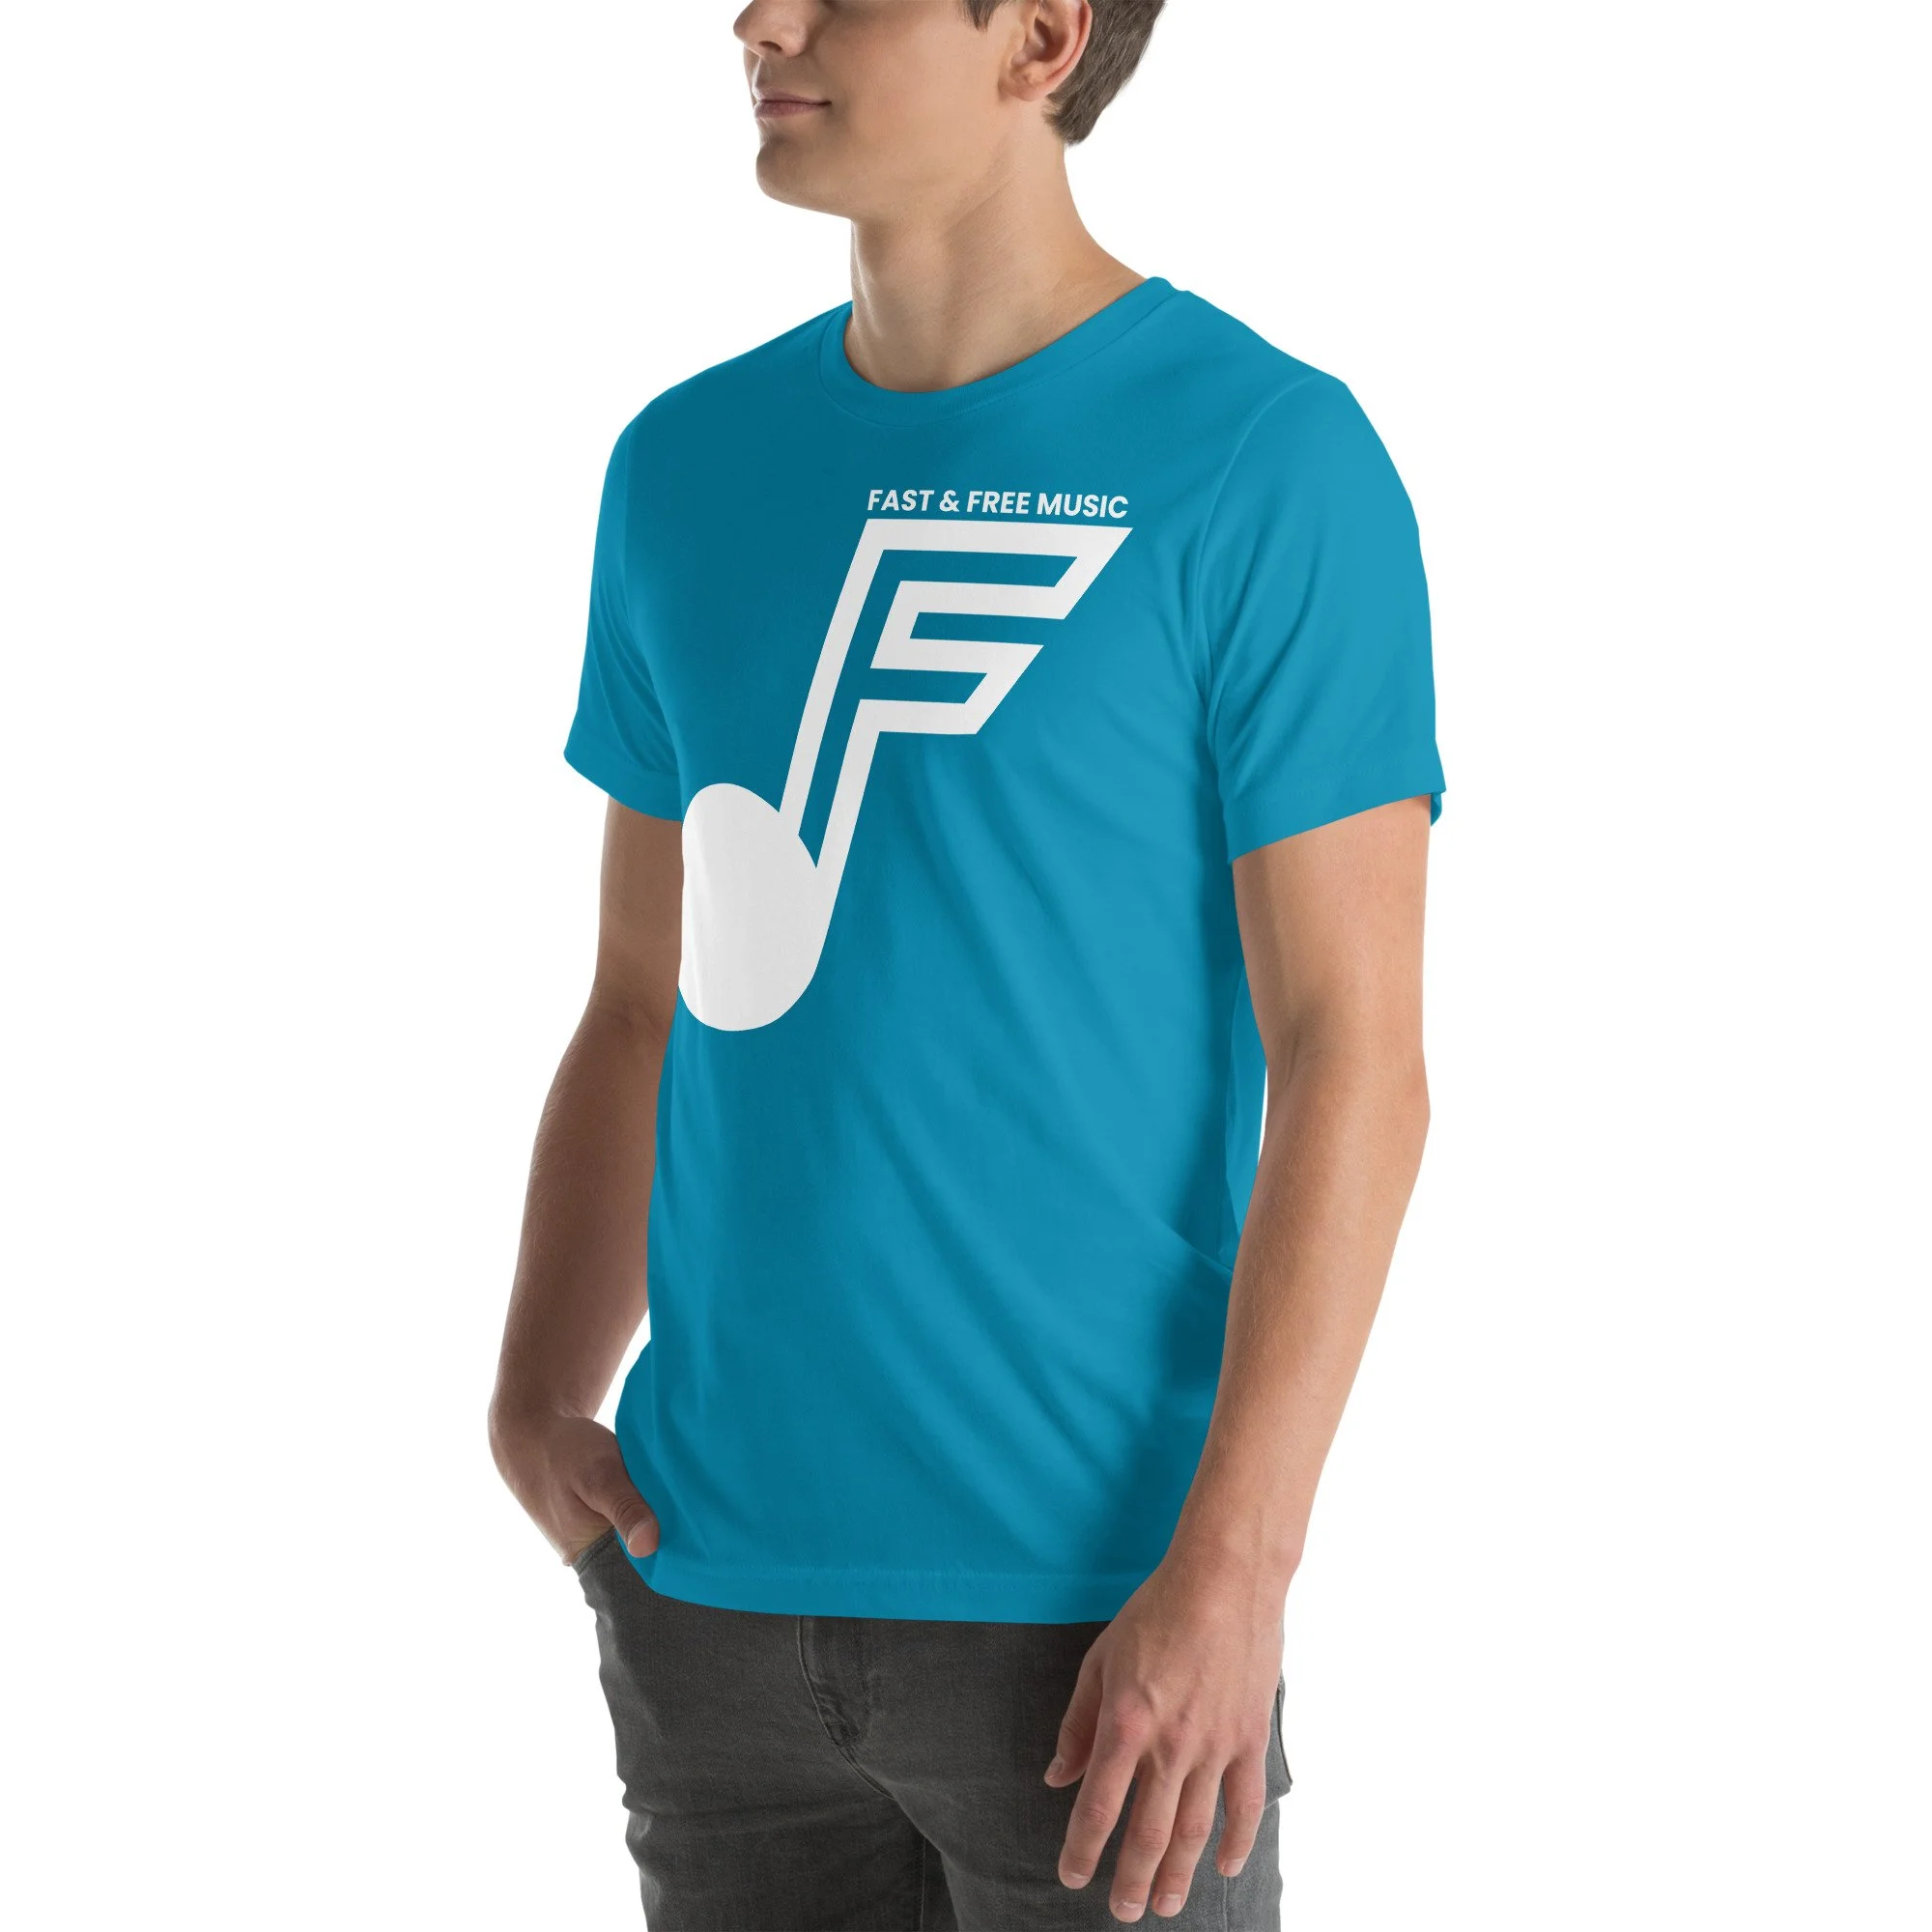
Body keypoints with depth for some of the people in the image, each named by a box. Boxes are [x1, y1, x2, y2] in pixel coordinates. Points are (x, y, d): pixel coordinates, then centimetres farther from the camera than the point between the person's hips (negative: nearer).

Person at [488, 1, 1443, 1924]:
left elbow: (1353, 1055, -11)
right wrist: (540, 1400, 1)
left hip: (1091, 1592, -5)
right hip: (706, 1577, 5)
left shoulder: (1269, 464, -8)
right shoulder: (686, 464, 8)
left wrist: (1231, 1571, -16)